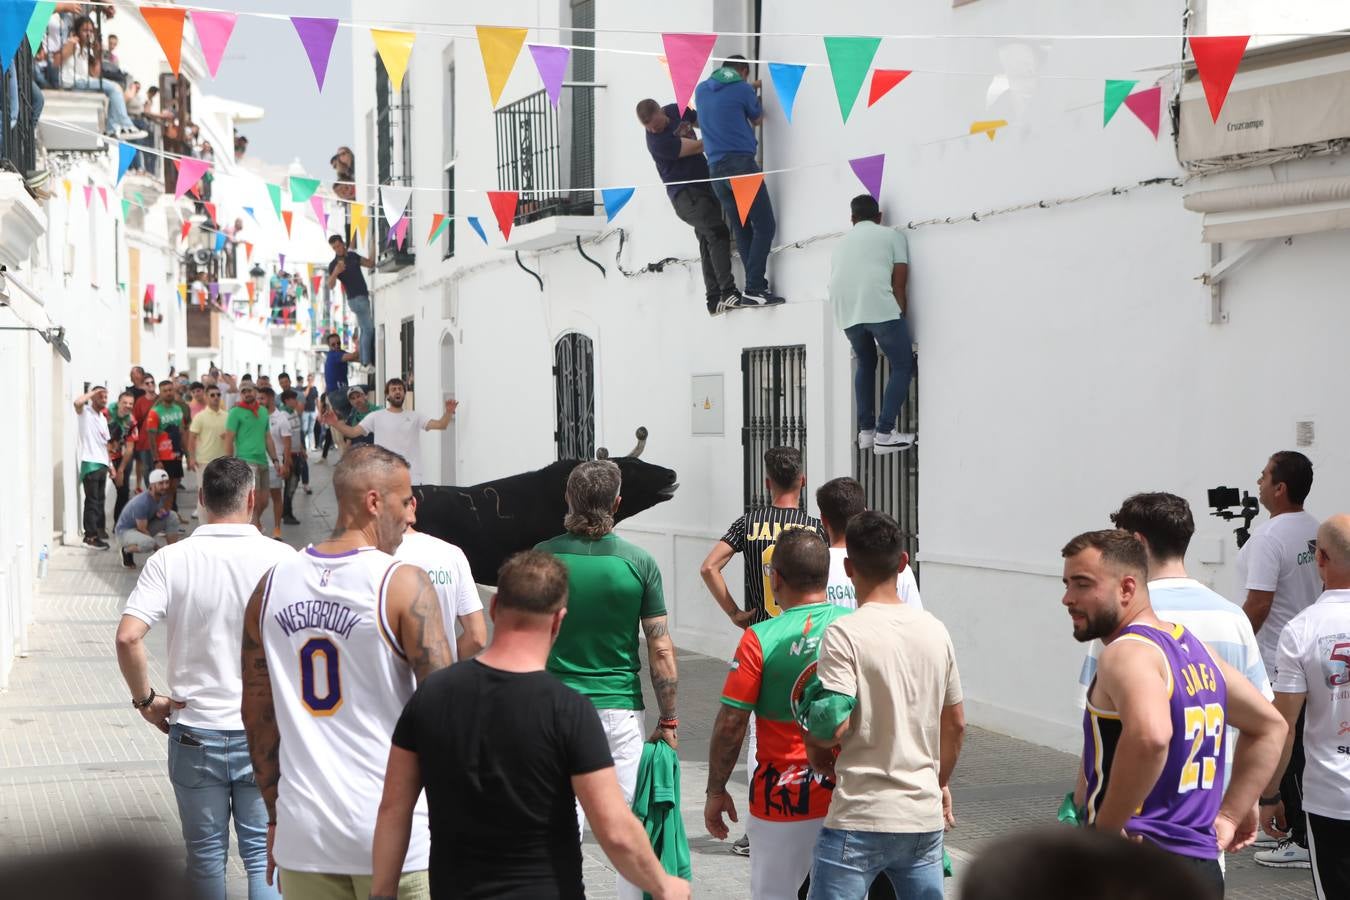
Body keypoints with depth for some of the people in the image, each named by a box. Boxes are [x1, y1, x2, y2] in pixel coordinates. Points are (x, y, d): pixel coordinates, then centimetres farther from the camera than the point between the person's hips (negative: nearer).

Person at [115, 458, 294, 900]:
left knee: (206, 852, 14)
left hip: (195, 732, 1)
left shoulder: (171, 560, -8)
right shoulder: (280, 558, -9)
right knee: (264, 855, 6)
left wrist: (145, 699, -2)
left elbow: (127, 637, -17)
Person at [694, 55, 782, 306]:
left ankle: (756, 284, 5)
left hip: (715, 167, 7)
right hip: (741, 162, -7)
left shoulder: (701, 89, 15)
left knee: (741, 229, 9)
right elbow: (757, 120, 17)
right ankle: (754, 286, -15)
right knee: (764, 226, -6)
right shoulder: (743, 90, -2)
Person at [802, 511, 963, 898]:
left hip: (861, 821, -6)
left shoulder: (845, 633, -12)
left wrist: (814, 746, 3)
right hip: (925, 816, 6)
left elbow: (835, 725, -19)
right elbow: (956, 723, 15)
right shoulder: (935, 630, 7)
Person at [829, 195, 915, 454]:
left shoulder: (841, 243, 32)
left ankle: (866, 431, 22)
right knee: (903, 365, 7)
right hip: (880, 306, -5)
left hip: (845, 310, 5)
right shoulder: (891, 235, 18)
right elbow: (899, 285, 10)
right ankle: (885, 434, -3)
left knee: (865, 363, 26)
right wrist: (901, 321, 17)